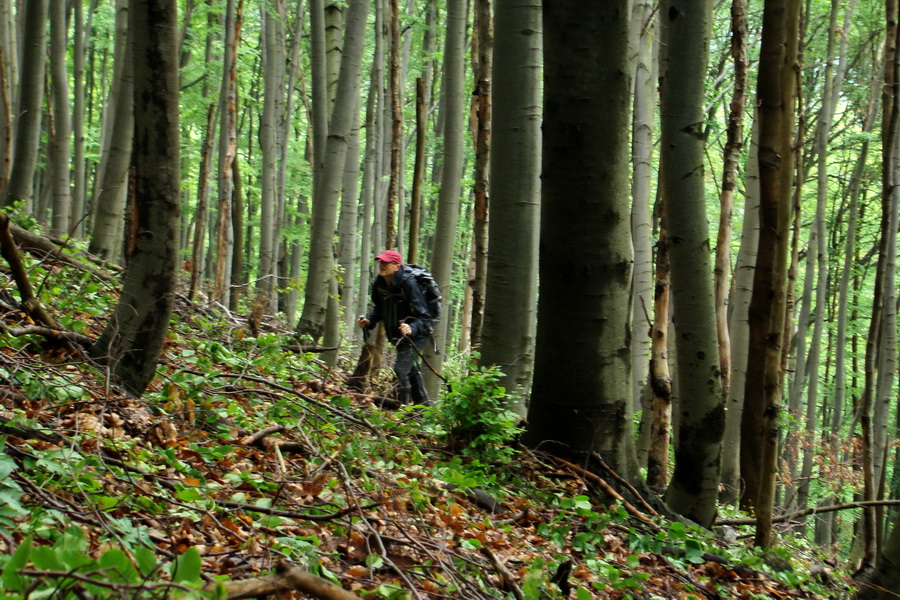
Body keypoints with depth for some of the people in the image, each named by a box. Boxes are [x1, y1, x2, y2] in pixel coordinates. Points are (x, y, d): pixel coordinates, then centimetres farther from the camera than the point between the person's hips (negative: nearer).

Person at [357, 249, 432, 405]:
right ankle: (422, 402, 44)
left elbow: (424, 317, -27)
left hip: (416, 334, -9)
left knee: (400, 370, -20)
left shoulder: (408, 284, -28)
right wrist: (369, 320, -10)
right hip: (397, 336, 9)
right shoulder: (379, 284, -6)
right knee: (410, 368, 25)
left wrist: (412, 328, -46)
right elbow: (379, 309, 10)